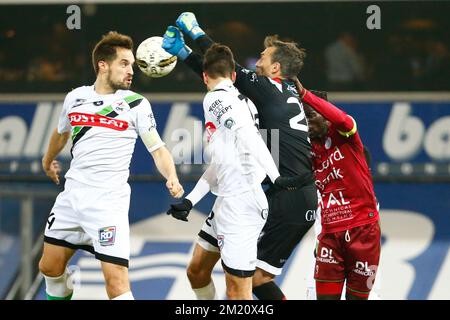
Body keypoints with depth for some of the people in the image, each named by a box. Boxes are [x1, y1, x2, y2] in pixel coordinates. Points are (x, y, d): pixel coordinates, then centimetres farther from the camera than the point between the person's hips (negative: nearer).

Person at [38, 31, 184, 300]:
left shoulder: (137, 104, -4)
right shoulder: (75, 98, 7)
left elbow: (158, 148, -4)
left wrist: (172, 178, -24)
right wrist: (48, 160, 44)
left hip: (109, 199, -5)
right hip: (73, 194, 5)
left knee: (116, 281, -16)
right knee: (50, 267, 14)